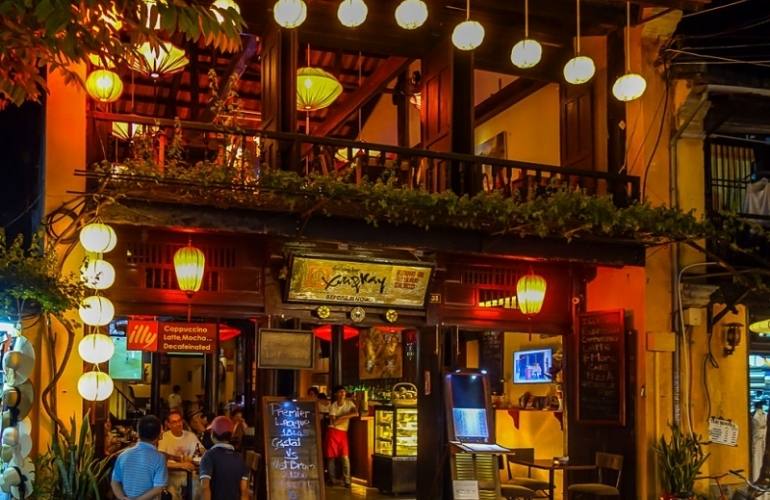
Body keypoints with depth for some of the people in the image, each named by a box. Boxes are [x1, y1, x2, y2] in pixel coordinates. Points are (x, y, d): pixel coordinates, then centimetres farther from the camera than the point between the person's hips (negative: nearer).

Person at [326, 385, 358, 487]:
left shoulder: (349, 403, 5)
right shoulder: (333, 406, -4)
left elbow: (356, 413, -10)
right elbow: (334, 422, -14)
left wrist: (341, 417, -17)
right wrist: (347, 415, -11)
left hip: (343, 432, 2)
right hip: (333, 432, -2)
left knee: (345, 457, -8)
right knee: (331, 457, 2)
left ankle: (347, 481, -7)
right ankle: (332, 479, 14)